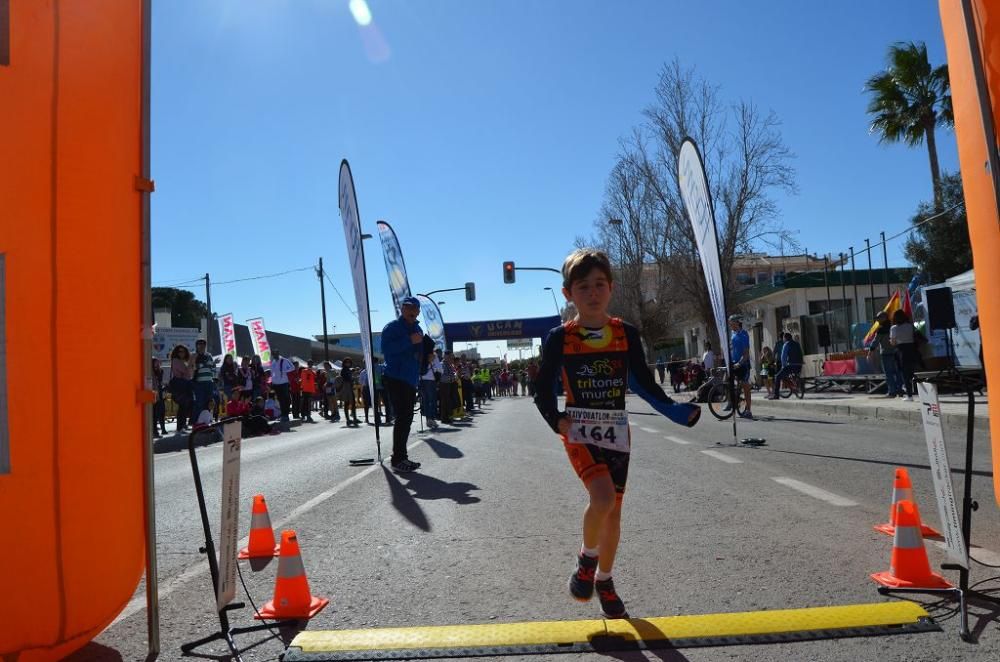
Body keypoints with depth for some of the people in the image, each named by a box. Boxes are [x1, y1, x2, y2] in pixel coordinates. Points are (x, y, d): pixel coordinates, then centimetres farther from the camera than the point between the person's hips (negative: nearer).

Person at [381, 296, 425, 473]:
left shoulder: (417, 329, 19)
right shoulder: (392, 327, -6)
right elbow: (386, 349, -22)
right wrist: (409, 340, -24)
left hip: (410, 380, 9)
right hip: (395, 379, -9)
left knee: (406, 418, 12)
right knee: (402, 417, -13)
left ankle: (401, 457, 21)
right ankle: (397, 460, -8)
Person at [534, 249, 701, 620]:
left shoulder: (626, 334, 0)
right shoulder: (560, 338, -6)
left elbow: (644, 382, 5)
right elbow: (543, 391, 0)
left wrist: (674, 410, -8)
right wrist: (557, 421, -16)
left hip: (616, 431, 3)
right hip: (580, 431, -3)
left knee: (614, 509, 10)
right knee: (603, 497, -23)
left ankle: (604, 580, 33)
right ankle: (587, 559, 7)